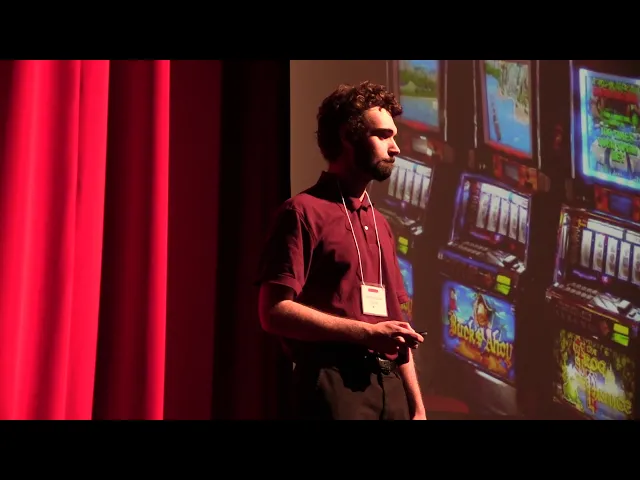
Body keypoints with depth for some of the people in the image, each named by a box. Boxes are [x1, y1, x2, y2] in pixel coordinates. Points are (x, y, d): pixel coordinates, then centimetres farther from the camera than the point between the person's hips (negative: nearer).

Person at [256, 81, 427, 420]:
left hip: (390, 387, 7)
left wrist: (417, 405, 12)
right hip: (333, 387, -7)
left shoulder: (380, 224, 17)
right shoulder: (304, 211, -5)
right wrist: (367, 333, -18)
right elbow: (275, 311, -14)